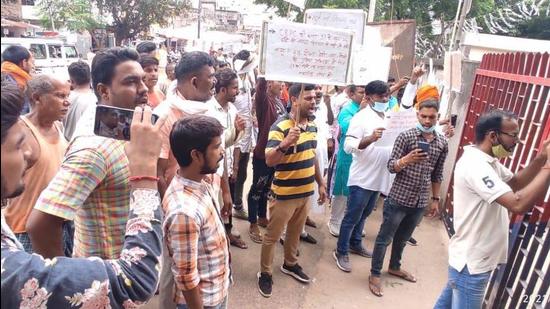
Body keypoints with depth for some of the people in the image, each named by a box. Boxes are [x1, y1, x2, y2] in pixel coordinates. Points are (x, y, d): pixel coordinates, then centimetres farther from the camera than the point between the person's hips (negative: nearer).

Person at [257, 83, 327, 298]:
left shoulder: (312, 125, 6)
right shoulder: (280, 126, -19)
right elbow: (269, 161, -27)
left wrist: (321, 183, 16)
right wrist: (286, 143, -43)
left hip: (306, 192, 7)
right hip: (284, 194, -7)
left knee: (295, 232, 23)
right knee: (272, 236, 9)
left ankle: (290, 264, 44)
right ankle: (265, 273, 26)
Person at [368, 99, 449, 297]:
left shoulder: (442, 143, 3)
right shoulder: (406, 136, -11)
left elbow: (437, 174, 13)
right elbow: (391, 166, -13)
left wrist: (435, 198, 16)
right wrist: (407, 159, -32)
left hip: (421, 202, 5)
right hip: (399, 198, -4)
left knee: (403, 238, 23)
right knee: (385, 238, 7)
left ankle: (394, 267, 43)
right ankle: (375, 274, 22)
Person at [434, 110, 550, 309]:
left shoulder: (487, 161, 5)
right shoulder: (476, 165, -27)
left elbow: (515, 183, 15)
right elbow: (519, 204, -34)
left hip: (470, 258, 10)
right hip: (472, 264, -10)